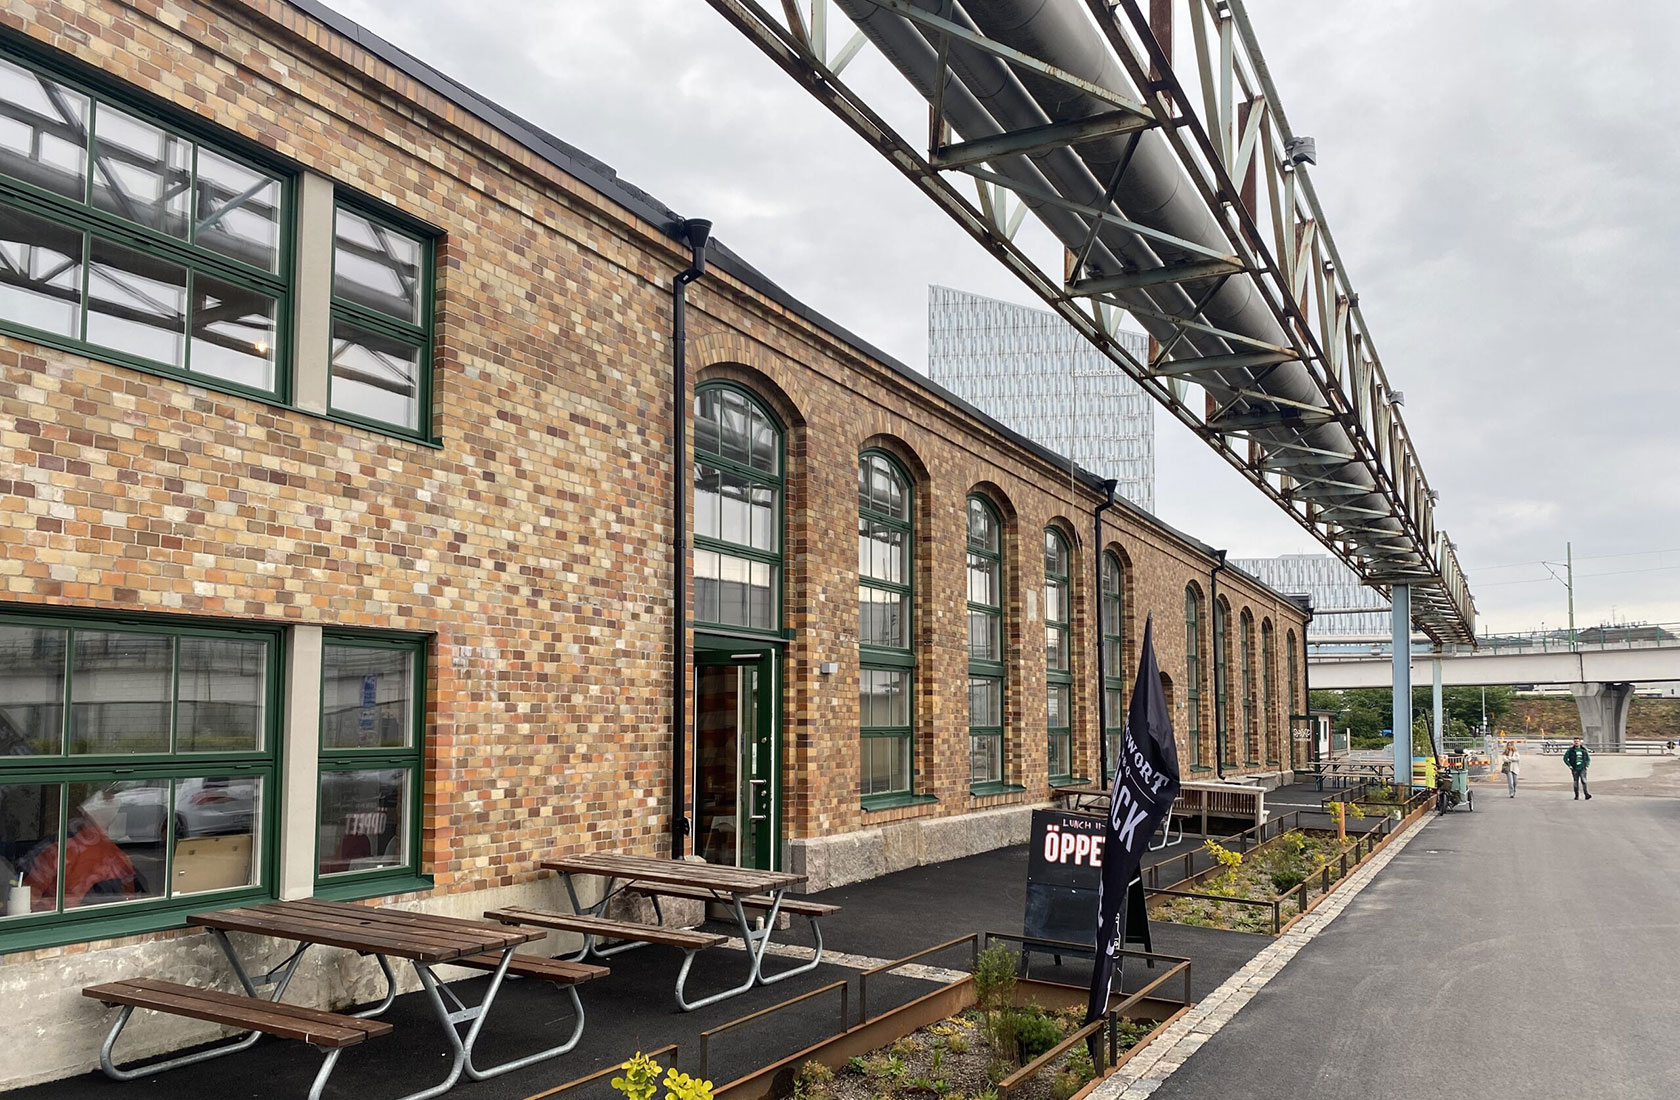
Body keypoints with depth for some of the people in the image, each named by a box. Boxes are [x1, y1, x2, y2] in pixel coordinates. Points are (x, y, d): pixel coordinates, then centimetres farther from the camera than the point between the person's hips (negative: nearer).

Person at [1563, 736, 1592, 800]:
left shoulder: (1584, 750, 7)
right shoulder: (1571, 750, 1)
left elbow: (1588, 759, 20)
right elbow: (1565, 758, 5)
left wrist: (1586, 765, 4)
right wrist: (1569, 765, -5)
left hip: (1582, 769, 0)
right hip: (1575, 769, 0)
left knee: (1583, 781, -15)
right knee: (1576, 782, 4)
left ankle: (1587, 795, -17)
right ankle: (1576, 795, 14)